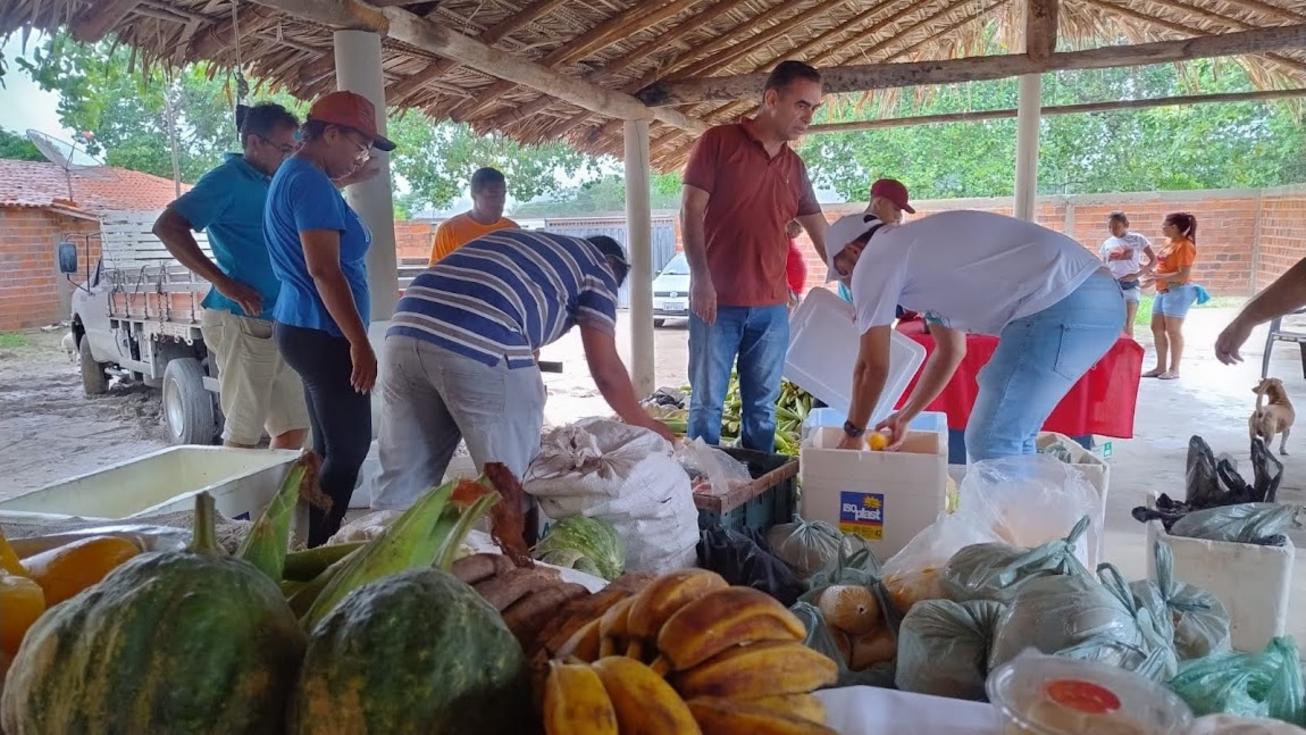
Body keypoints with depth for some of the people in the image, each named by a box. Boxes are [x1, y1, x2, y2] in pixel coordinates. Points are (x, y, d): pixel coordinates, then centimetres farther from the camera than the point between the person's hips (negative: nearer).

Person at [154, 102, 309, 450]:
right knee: (243, 434, -2)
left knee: (295, 426, 12)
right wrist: (224, 283, -19)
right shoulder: (228, 180, -8)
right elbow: (167, 227, -17)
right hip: (242, 322, -8)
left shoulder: (270, 184, 15)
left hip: (278, 324, 8)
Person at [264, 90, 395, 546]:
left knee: (330, 447, 15)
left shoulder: (295, 177, 18)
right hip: (322, 334, -11)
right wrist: (360, 343, -23)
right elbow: (324, 271, -23)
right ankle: (319, 547, 0)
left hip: (308, 330, 11)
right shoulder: (311, 184, -16)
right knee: (349, 448, -6)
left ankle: (315, 543, 22)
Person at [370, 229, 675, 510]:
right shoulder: (597, 268, 18)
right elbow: (605, 370, 13)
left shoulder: (518, 239, 38)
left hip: (406, 330, 8)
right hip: (481, 346, -7)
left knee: (403, 481, 16)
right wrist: (644, 425, 29)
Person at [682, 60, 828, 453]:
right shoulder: (719, 142, -2)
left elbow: (822, 234, 19)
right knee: (707, 403, 2)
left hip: (772, 307, 5)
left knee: (763, 407, 10)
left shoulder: (794, 166, 14)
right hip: (716, 301, -5)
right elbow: (691, 210, -7)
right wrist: (700, 279, -16)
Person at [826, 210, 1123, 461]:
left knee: (992, 443, -1)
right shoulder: (922, 251, 30)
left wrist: (853, 433, 20)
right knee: (1012, 435, 20)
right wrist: (904, 416, 41)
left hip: (1060, 306, -10)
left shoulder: (874, 258, 4)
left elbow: (874, 365, 6)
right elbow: (950, 351, 36)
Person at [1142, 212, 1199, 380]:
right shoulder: (1170, 244, 13)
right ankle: (1161, 366, 18)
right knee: (1157, 328, 10)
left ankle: (1174, 369, 3)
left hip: (1177, 292, -10)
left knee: (1173, 330, -4)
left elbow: (1183, 275, -21)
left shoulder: (1184, 246, -14)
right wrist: (1153, 278, 11)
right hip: (1163, 291, 10)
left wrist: (1157, 277, -23)